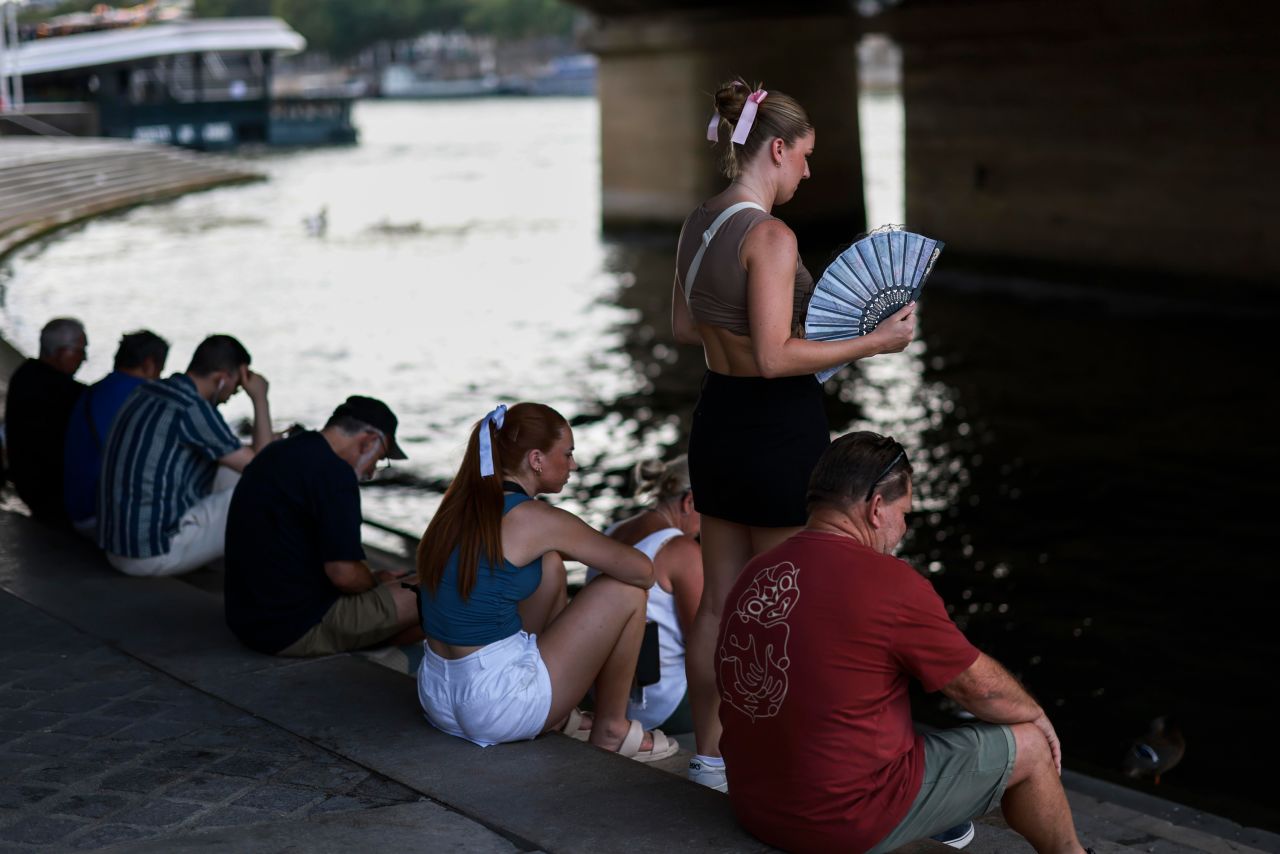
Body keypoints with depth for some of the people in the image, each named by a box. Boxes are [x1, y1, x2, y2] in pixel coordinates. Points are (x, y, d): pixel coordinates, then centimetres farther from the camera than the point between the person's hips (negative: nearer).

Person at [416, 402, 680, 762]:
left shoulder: (461, 504, 9)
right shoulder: (534, 519, -13)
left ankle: (557, 718, 26)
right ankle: (611, 730, 16)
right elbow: (641, 570, -8)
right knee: (627, 590, 1)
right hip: (495, 702, -8)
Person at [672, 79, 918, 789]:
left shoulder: (698, 223, 5)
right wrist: (872, 342, -17)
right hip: (779, 428, -8)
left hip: (716, 418, 8)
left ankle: (711, 750, 26)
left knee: (719, 601, 16)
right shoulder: (769, 236, -20)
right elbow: (774, 358, -22)